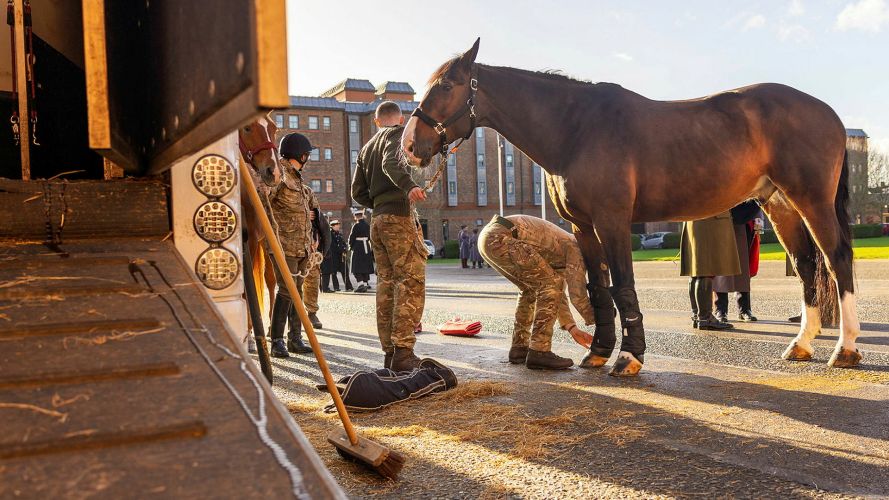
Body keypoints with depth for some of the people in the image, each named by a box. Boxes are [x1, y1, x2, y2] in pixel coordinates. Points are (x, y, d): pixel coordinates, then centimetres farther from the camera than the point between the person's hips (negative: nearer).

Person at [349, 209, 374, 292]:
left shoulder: (356, 225, -11)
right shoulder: (367, 225, 7)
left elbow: (352, 237, -9)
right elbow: (369, 237, 11)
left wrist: (350, 246, 5)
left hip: (358, 248, -6)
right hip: (367, 247, 6)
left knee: (357, 268, -3)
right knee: (366, 266, 12)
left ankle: (360, 284, -16)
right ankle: (366, 284, 15)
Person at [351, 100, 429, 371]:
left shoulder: (367, 147, 23)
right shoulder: (398, 133, 2)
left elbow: (358, 191, 19)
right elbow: (391, 163, -20)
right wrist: (409, 186, -34)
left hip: (377, 221, 8)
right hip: (399, 216, -8)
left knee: (386, 284, 7)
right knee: (411, 282, -10)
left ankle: (389, 351, 8)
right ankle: (403, 352, -16)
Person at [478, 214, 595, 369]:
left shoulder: (561, 252, 28)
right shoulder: (576, 248, 3)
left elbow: (556, 292, 32)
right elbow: (578, 294, -1)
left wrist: (572, 328, 27)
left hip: (487, 236, 10)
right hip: (501, 237, -10)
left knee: (531, 288, 21)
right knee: (549, 285, -5)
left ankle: (519, 347, 23)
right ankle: (539, 352, -3)